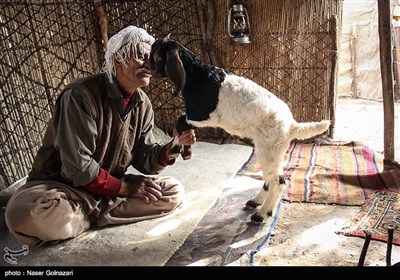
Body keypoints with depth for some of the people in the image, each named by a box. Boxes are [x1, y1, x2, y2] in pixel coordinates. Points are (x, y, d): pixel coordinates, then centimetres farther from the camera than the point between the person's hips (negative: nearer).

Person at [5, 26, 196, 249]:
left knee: (174, 192, -11)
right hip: (63, 185, -6)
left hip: (114, 187, 6)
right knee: (26, 215, -37)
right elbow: (77, 166, -23)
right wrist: (125, 187, -18)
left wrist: (171, 147, -21)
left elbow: (144, 158, -1)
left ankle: (92, 214, -12)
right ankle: (98, 214, -10)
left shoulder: (143, 105, 0)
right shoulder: (81, 95, -21)